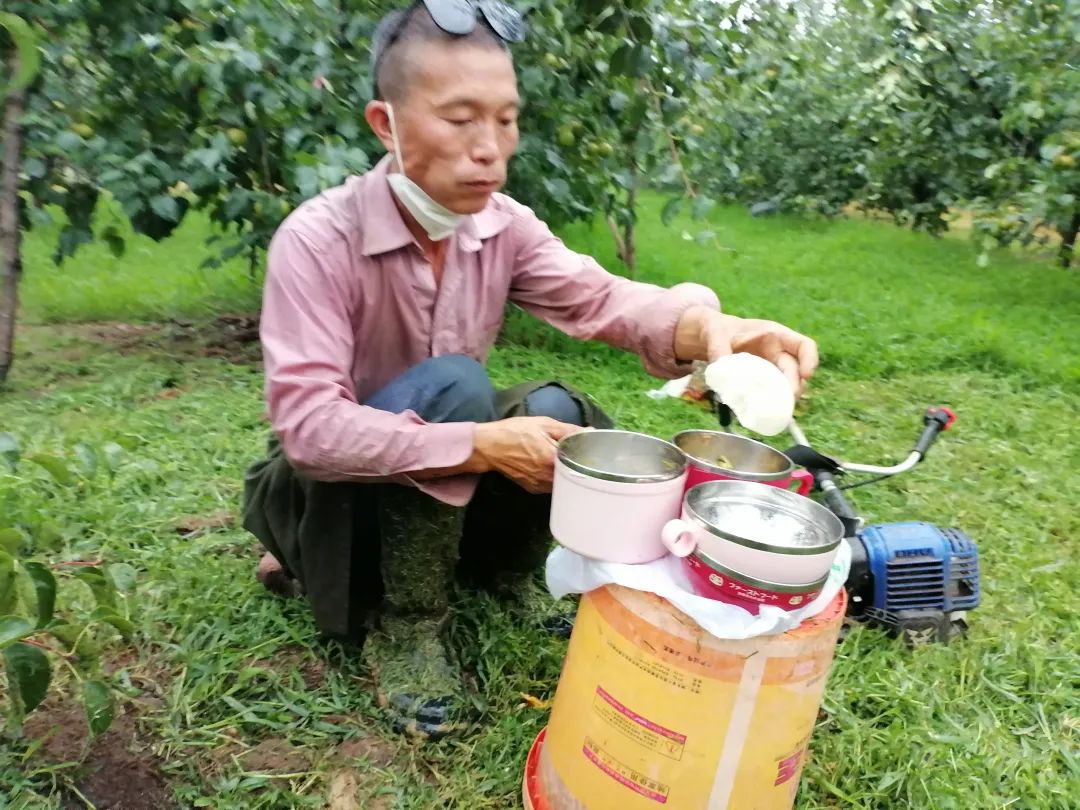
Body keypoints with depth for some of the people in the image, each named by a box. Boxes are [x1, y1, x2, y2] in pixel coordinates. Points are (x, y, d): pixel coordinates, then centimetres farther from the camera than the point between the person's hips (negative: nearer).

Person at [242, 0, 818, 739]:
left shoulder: (504, 226, -8)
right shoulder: (317, 240, -25)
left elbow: (598, 296, -22)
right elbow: (308, 425, -32)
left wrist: (702, 326, -44)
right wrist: (480, 446, -40)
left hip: (443, 490, 5)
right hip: (326, 487, -4)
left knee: (557, 412, -22)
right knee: (451, 387, -32)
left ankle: (495, 575, 4)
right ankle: (404, 621, -13)